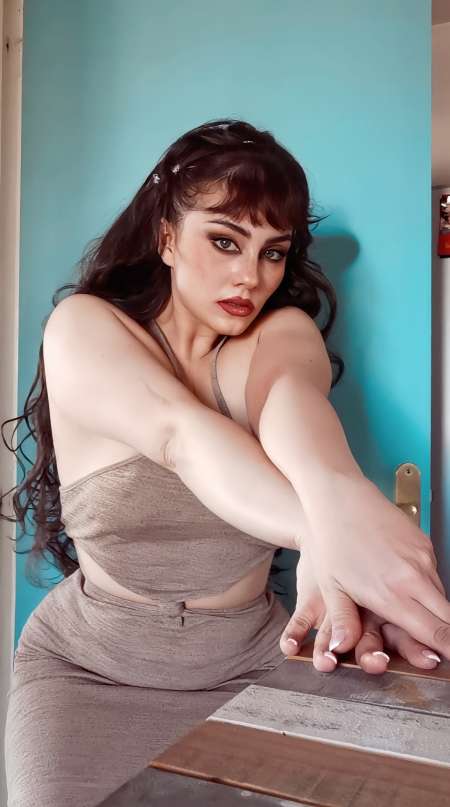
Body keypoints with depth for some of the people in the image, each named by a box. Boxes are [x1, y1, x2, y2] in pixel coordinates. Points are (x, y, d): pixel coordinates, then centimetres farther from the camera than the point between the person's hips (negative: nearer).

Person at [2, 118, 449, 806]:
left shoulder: (284, 331, -6)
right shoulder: (82, 327, -13)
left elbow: (290, 397, -31)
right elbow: (182, 434, -34)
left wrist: (333, 488, -56)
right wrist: (332, 526, -52)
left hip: (251, 661, 2)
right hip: (89, 669, -1)